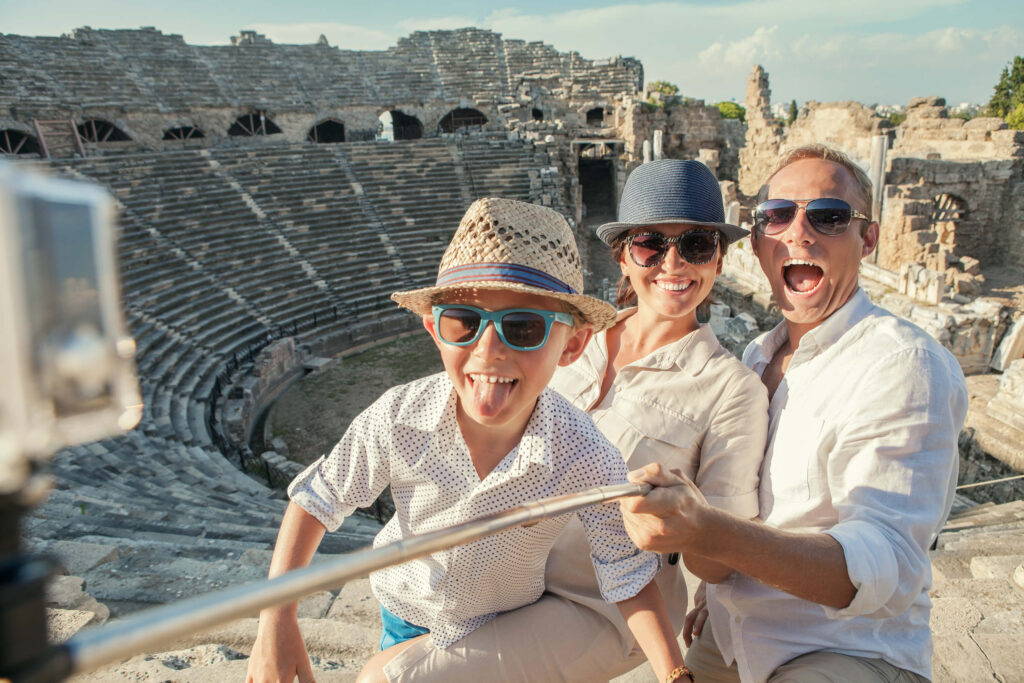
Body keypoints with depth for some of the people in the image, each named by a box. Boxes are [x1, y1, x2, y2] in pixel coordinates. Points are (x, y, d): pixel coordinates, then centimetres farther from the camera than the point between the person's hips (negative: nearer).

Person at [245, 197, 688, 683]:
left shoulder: (586, 460, -33)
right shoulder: (398, 419, -31)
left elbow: (629, 578, -18)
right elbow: (319, 498, -14)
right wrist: (276, 620, -17)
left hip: (508, 625, 0)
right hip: (408, 611, 1)